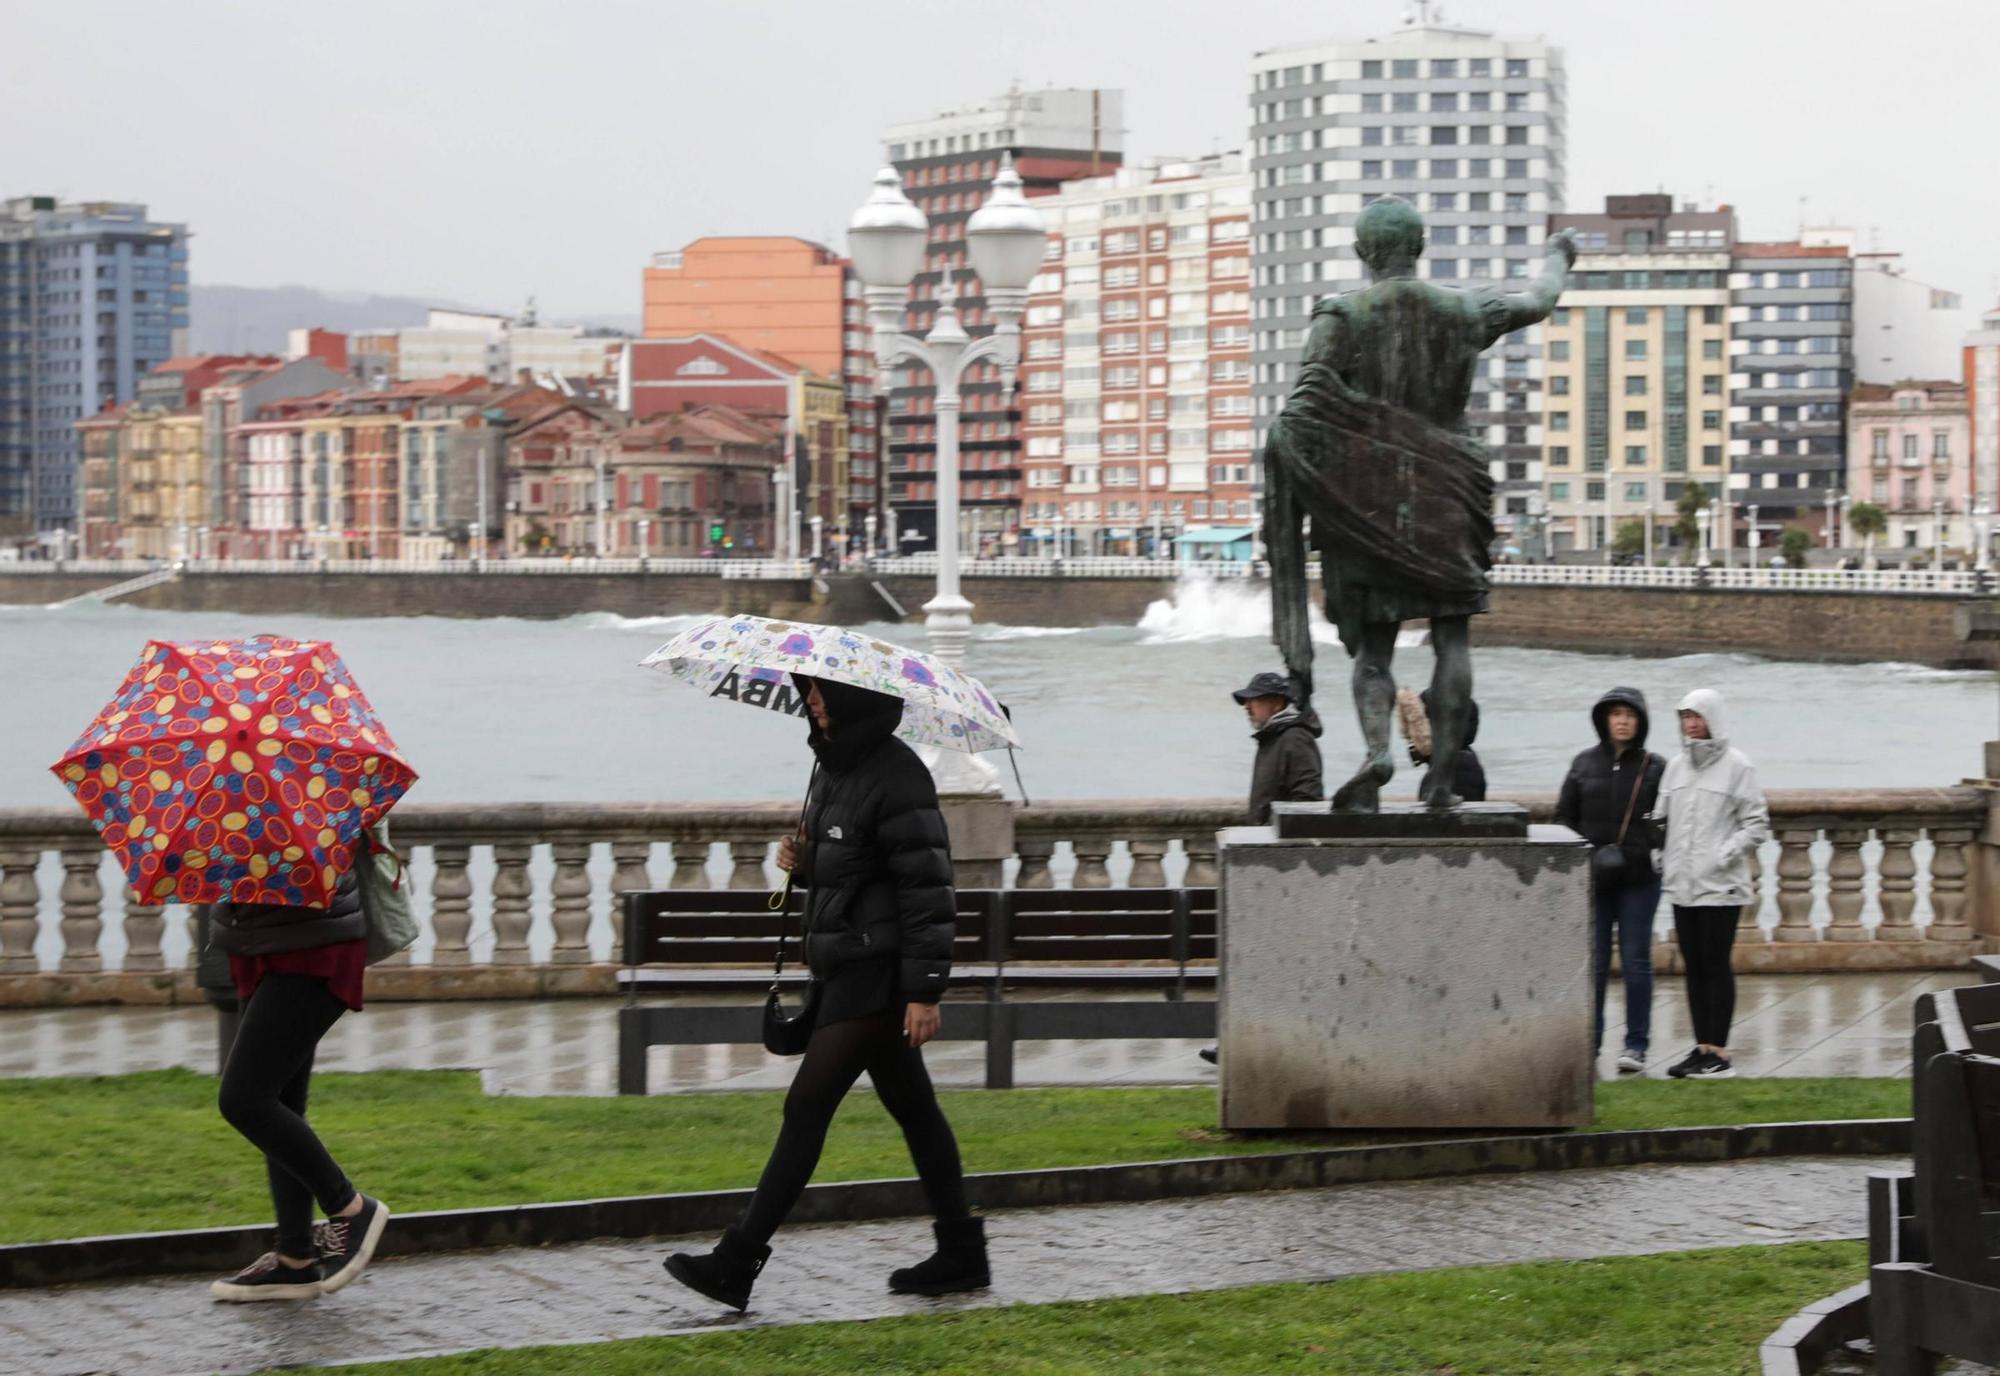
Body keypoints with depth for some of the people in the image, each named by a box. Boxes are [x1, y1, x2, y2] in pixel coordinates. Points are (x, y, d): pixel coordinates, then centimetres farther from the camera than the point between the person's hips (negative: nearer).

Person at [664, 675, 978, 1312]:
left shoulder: (896, 775, -17)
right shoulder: (836, 767, 12)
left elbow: (926, 886, -19)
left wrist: (924, 990, -20)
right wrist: (803, 863, 2)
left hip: (877, 971, -10)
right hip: (846, 967, 10)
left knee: (807, 1105, -10)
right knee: (912, 1109, 13)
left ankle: (736, 1264, -10)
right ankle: (961, 1254, 20)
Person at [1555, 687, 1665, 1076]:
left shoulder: (1655, 768, 2)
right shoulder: (1584, 765, 6)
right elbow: (1564, 817, 9)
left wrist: (1654, 853, -8)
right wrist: (1586, 855, -3)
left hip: (1639, 880, -1)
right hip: (1592, 879, 1)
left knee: (1636, 960, 2)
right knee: (1592, 963, 3)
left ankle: (1636, 1045, 8)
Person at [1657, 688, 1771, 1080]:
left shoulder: (1736, 766, -5)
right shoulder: (1677, 766, 11)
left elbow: (1757, 824, -4)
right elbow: (1662, 819, 17)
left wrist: (1726, 854, -14)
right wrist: (1662, 855, 3)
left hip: (1720, 886, -6)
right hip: (1682, 884, 6)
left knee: (1716, 965, -5)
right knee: (1694, 966, 9)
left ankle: (1719, 1053, -1)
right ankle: (1702, 1048, 15)